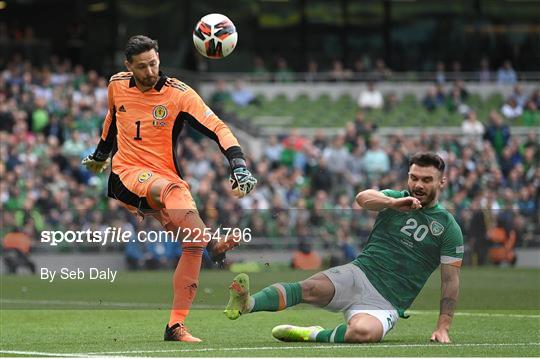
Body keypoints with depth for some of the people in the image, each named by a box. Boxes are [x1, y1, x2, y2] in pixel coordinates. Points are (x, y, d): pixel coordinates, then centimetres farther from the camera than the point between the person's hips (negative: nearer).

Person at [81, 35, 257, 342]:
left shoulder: (179, 94, -6)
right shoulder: (117, 85, 5)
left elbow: (218, 129, -14)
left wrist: (239, 165, -28)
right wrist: (101, 154, 40)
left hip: (167, 176, 1)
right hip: (127, 175, -1)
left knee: (194, 243, -18)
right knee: (168, 189, -36)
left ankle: (176, 325, -10)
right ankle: (214, 245, -62)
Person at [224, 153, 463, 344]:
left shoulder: (449, 227, 5)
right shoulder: (396, 199, 10)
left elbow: (451, 280, 4)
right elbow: (363, 198, -12)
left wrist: (443, 327, -4)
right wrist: (393, 203, -32)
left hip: (387, 301, -2)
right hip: (358, 274, 2)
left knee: (364, 332, -37)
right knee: (311, 288, -30)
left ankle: (312, 335, -17)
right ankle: (246, 304, -49)